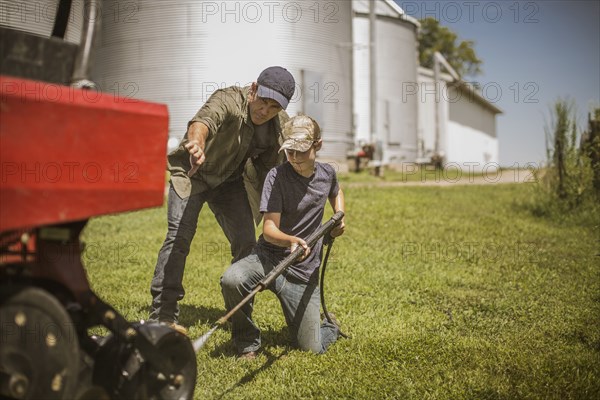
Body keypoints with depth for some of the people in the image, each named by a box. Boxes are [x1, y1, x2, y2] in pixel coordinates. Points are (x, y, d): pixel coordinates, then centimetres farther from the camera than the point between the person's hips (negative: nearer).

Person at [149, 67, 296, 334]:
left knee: (246, 243, -2)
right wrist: (196, 144, -76)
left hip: (231, 181, 5)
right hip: (192, 173, -5)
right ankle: (163, 315, -10)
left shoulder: (282, 125, -11)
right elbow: (204, 120, -53)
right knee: (179, 236, -18)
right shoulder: (229, 100, -30)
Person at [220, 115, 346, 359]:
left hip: (304, 271, 3)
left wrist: (339, 217, 12)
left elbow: (336, 192, 31)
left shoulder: (327, 174, 4)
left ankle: (329, 327, 36)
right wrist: (291, 240, -41)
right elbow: (269, 229, -20)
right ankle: (247, 343, -10)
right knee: (231, 281, -37)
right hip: (269, 257, -2)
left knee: (311, 349, -2)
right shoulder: (277, 176, -12)